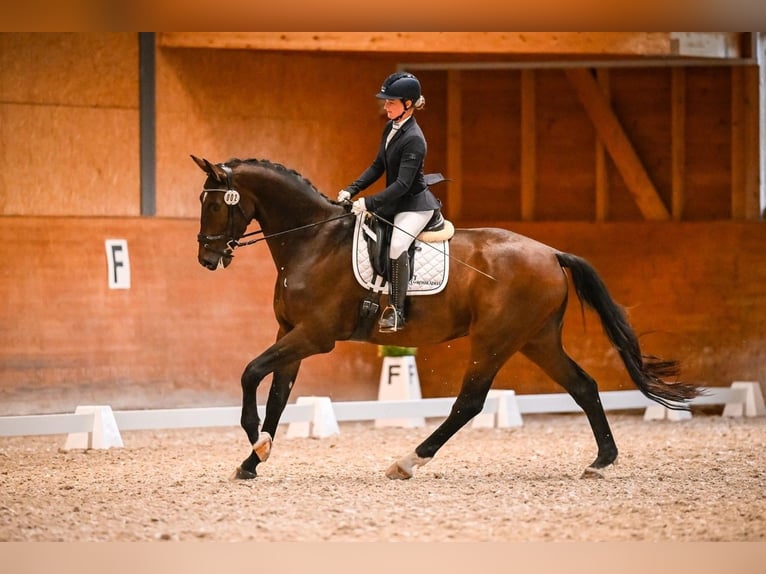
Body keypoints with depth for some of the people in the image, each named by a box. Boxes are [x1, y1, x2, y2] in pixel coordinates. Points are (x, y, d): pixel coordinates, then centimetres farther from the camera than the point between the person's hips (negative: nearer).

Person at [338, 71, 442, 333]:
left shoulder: (413, 139, -22)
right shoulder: (390, 129, 5)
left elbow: (402, 184, -26)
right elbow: (378, 167, 13)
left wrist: (369, 203, -29)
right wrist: (351, 190, 2)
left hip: (415, 205, -10)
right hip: (394, 203, 10)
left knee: (397, 245, -33)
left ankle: (396, 312, -25)